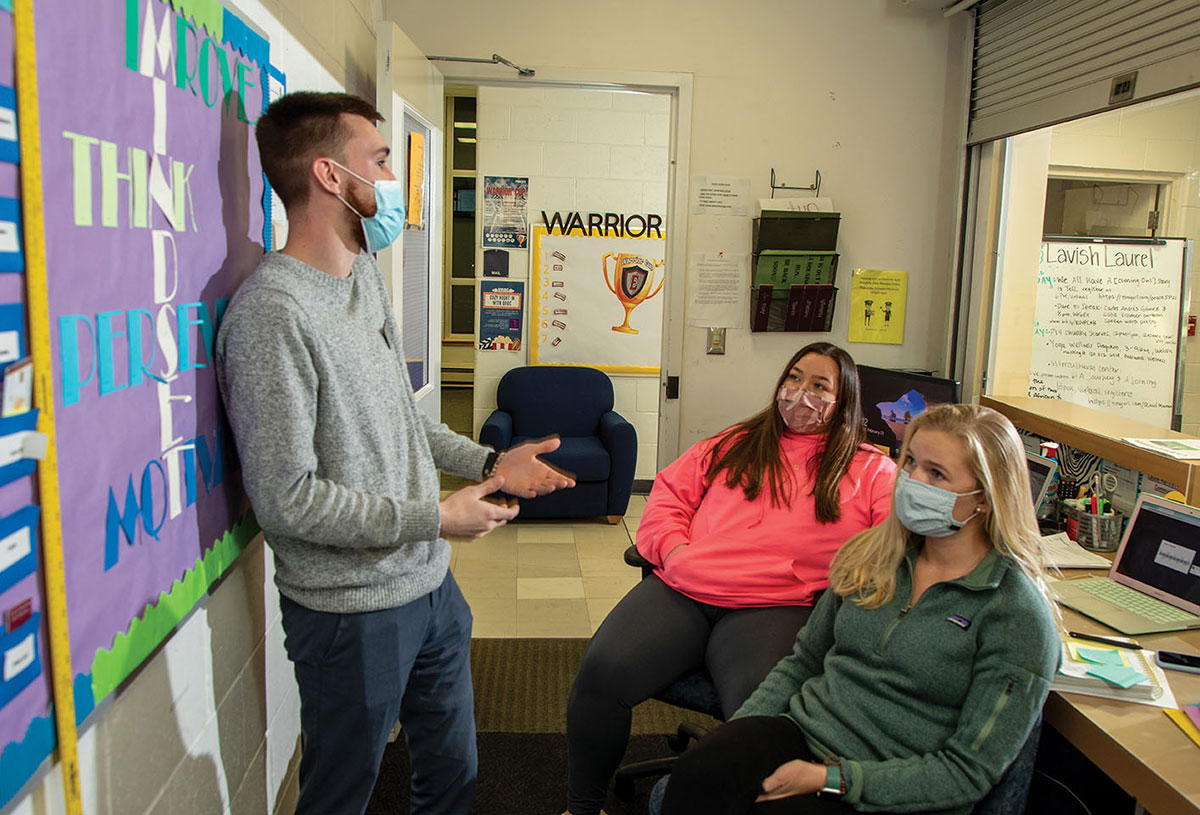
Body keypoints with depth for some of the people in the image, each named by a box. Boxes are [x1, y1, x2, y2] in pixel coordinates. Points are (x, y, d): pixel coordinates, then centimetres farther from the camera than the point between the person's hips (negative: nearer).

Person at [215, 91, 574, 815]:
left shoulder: (365, 275, 7)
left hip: (431, 585, 8)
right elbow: (287, 500, -24)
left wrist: (488, 463, 7)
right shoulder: (273, 311, -22)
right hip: (352, 612, -8)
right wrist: (434, 519, -18)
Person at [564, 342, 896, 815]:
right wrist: (675, 548, 3)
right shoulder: (734, 444, 25)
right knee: (602, 670, -20)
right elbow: (669, 493, 22)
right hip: (680, 590, 3)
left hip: (773, 607, -2)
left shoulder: (871, 470, 17)